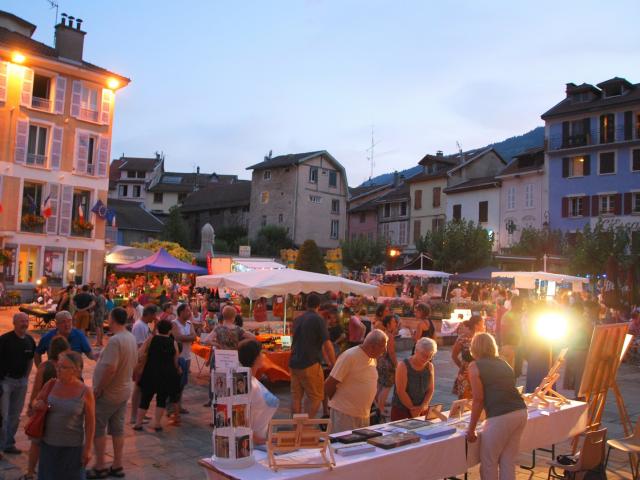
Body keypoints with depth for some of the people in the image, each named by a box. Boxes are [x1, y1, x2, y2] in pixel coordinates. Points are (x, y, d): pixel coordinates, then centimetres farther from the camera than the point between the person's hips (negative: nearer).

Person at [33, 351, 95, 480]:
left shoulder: (85, 392, -14)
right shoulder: (51, 385, -4)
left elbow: (90, 422, -9)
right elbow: (36, 402, 13)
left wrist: (88, 448, -8)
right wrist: (37, 405, -11)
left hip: (72, 447, -4)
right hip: (48, 443, 4)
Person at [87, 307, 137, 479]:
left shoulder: (115, 340, -24)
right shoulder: (131, 338, 4)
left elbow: (110, 368, -30)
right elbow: (133, 362, 13)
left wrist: (98, 389, -19)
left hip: (107, 393, -8)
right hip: (124, 390, 8)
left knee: (98, 429, 6)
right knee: (118, 429, 15)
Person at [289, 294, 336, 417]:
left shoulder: (297, 320, 14)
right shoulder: (318, 320, -9)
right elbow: (327, 344, -14)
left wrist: (327, 360, 30)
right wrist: (334, 365, -5)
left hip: (294, 364, 7)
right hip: (310, 365, -7)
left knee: (296, 396, 11)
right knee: (315, 397, 3)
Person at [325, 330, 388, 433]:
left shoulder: (373, 358, 7)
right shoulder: (349, 357, -19)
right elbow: (328, 385, -16)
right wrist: (338, 401, -2)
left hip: (364, 415, 8)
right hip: (345, 414, -8)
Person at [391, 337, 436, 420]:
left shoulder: (430, 366, 3)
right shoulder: (403, 366, -13)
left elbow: (430, 390, 4)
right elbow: (401, 391, -16)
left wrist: (423, 406, -11)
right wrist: (412, 408, -14)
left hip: (422, 411, 4)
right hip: (401, 410, -4)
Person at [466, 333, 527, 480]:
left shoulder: (475, 366, 1)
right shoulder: (503, 363, 20)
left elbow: (478, 400, -4)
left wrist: (471, 429, 3)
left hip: (501, 417, -7)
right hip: (521, 412, 7)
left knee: (488, 462, 10)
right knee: (508, 461, 17)